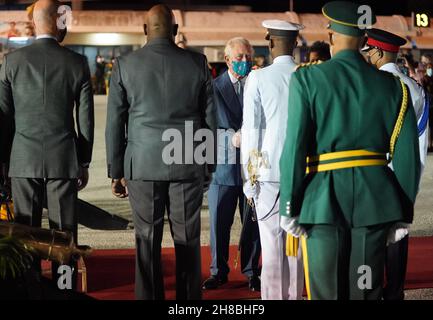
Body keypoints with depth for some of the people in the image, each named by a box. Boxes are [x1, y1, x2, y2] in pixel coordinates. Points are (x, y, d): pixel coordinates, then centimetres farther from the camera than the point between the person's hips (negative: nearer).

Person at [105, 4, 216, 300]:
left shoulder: (125, 65, 0)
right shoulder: (198, 63, 0)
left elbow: (115, 123, 2)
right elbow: (210, 119, 4)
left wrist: (117, 171, 9)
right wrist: (209, 163, 14)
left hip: (142, 165, 0)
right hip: (188, 165, 0)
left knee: (147, 241, 6)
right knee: (188, 240, 7)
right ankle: (190, 298, 12)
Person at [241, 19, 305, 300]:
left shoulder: (258, 79, -6)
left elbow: (251, 128, -5)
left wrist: (249, 178, 1)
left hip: (269, 171, -3)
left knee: (272, 244, 0)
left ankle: (273, 296, 2)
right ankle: (295, 295, 17)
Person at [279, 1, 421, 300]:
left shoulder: (307, 79, -4)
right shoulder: (392, 85, 4)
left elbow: (295, 146, -9)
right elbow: (407, 155, 2)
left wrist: (289, 207, -3)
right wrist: (402, 214, 10)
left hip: (324, 199, -2)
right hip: (376, 200, 2)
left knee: (326, 291, 5)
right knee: (367, 291, 9)